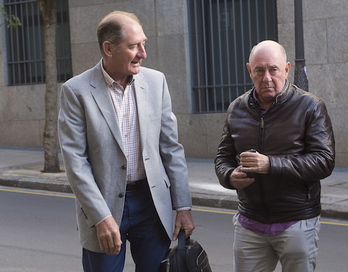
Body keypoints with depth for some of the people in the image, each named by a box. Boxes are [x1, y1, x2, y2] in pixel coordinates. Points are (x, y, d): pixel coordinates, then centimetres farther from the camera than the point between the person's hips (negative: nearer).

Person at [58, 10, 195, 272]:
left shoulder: (155, 81, 2)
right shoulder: (76, 90, -8)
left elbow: (171, 147, 5)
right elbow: (75, 160, -11)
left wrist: (183, 206, 3)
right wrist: (101, 218, -17)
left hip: (153, 203, 3)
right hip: (102, 204, -3)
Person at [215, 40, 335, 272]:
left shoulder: (310, 107, -6)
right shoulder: (237, 109, 7)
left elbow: (324, 161, -14)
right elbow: (223, 156, 14)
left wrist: (271, 164, -23)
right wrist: (230, 176, -10)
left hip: (297, 224, -3)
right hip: (249, 224, 4)